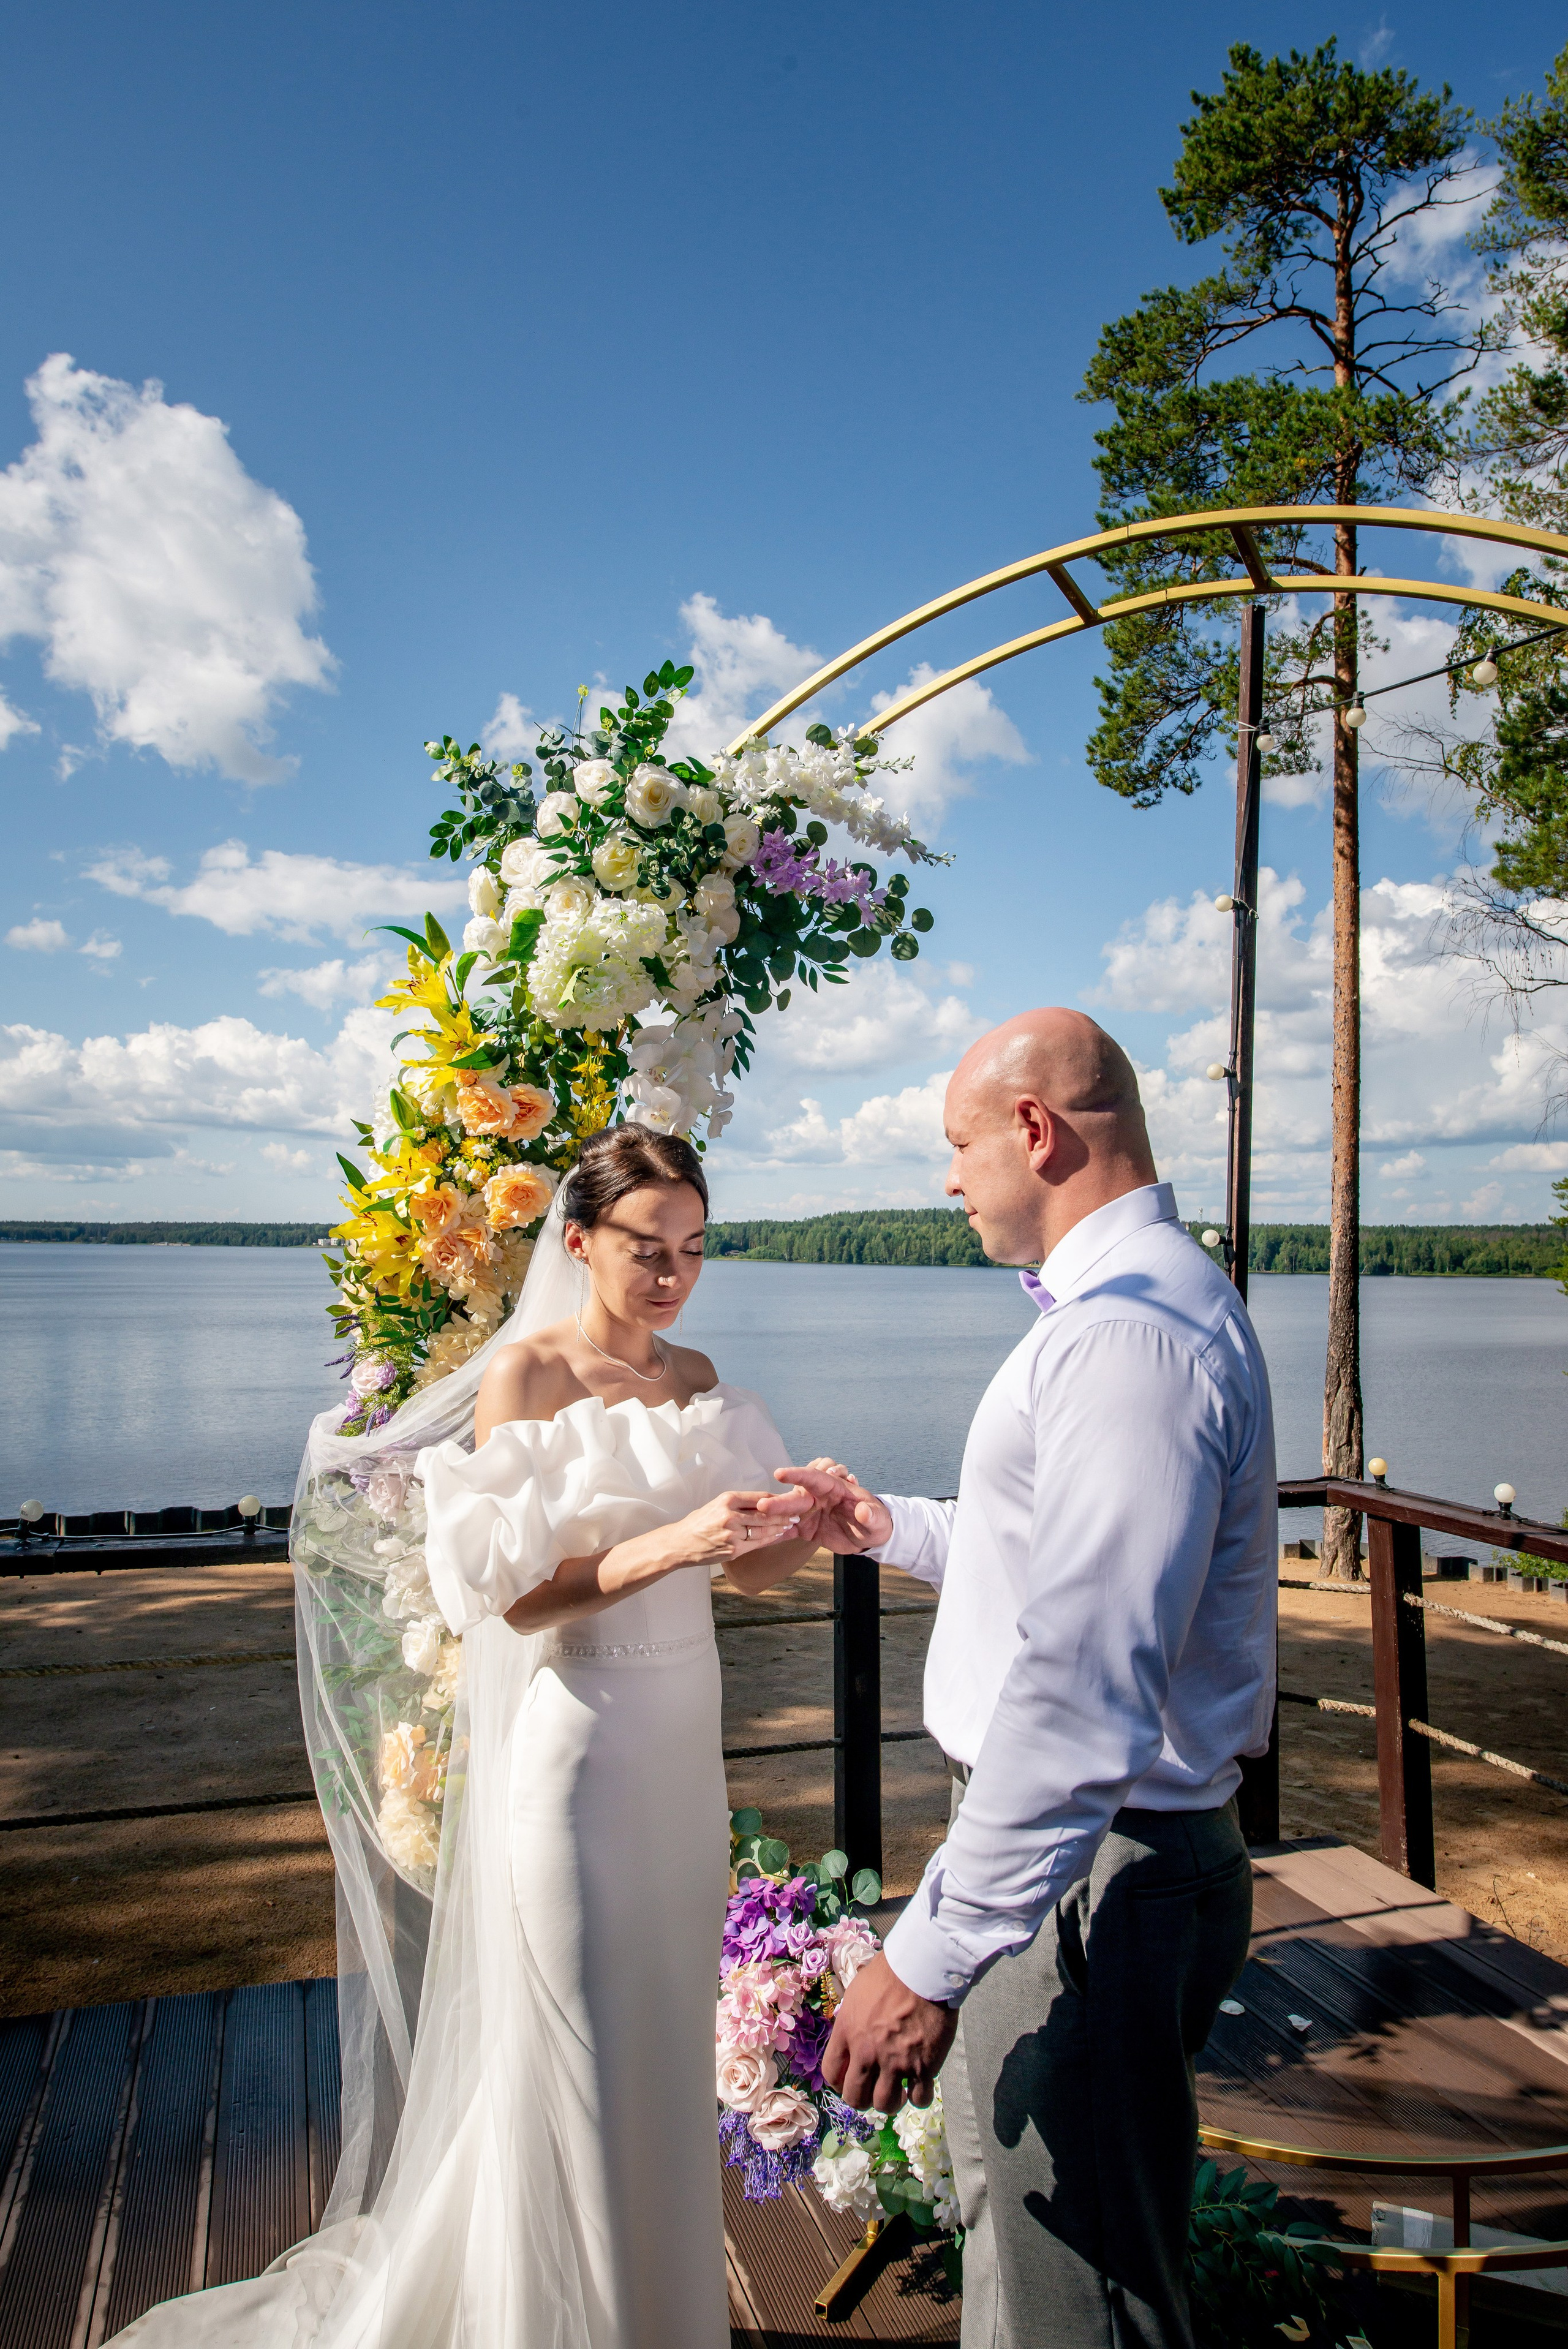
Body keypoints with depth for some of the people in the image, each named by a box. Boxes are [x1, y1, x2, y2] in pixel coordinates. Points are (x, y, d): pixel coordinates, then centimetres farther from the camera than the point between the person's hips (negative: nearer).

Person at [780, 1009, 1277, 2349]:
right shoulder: (1138, 1300, 10)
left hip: (1084, 1880, -10)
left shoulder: (1131, 1332, -26)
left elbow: (1083, 1692, -32)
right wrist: (891, 1529, 23)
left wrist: (932, 1953, -28)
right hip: (1081, 1848, 10)